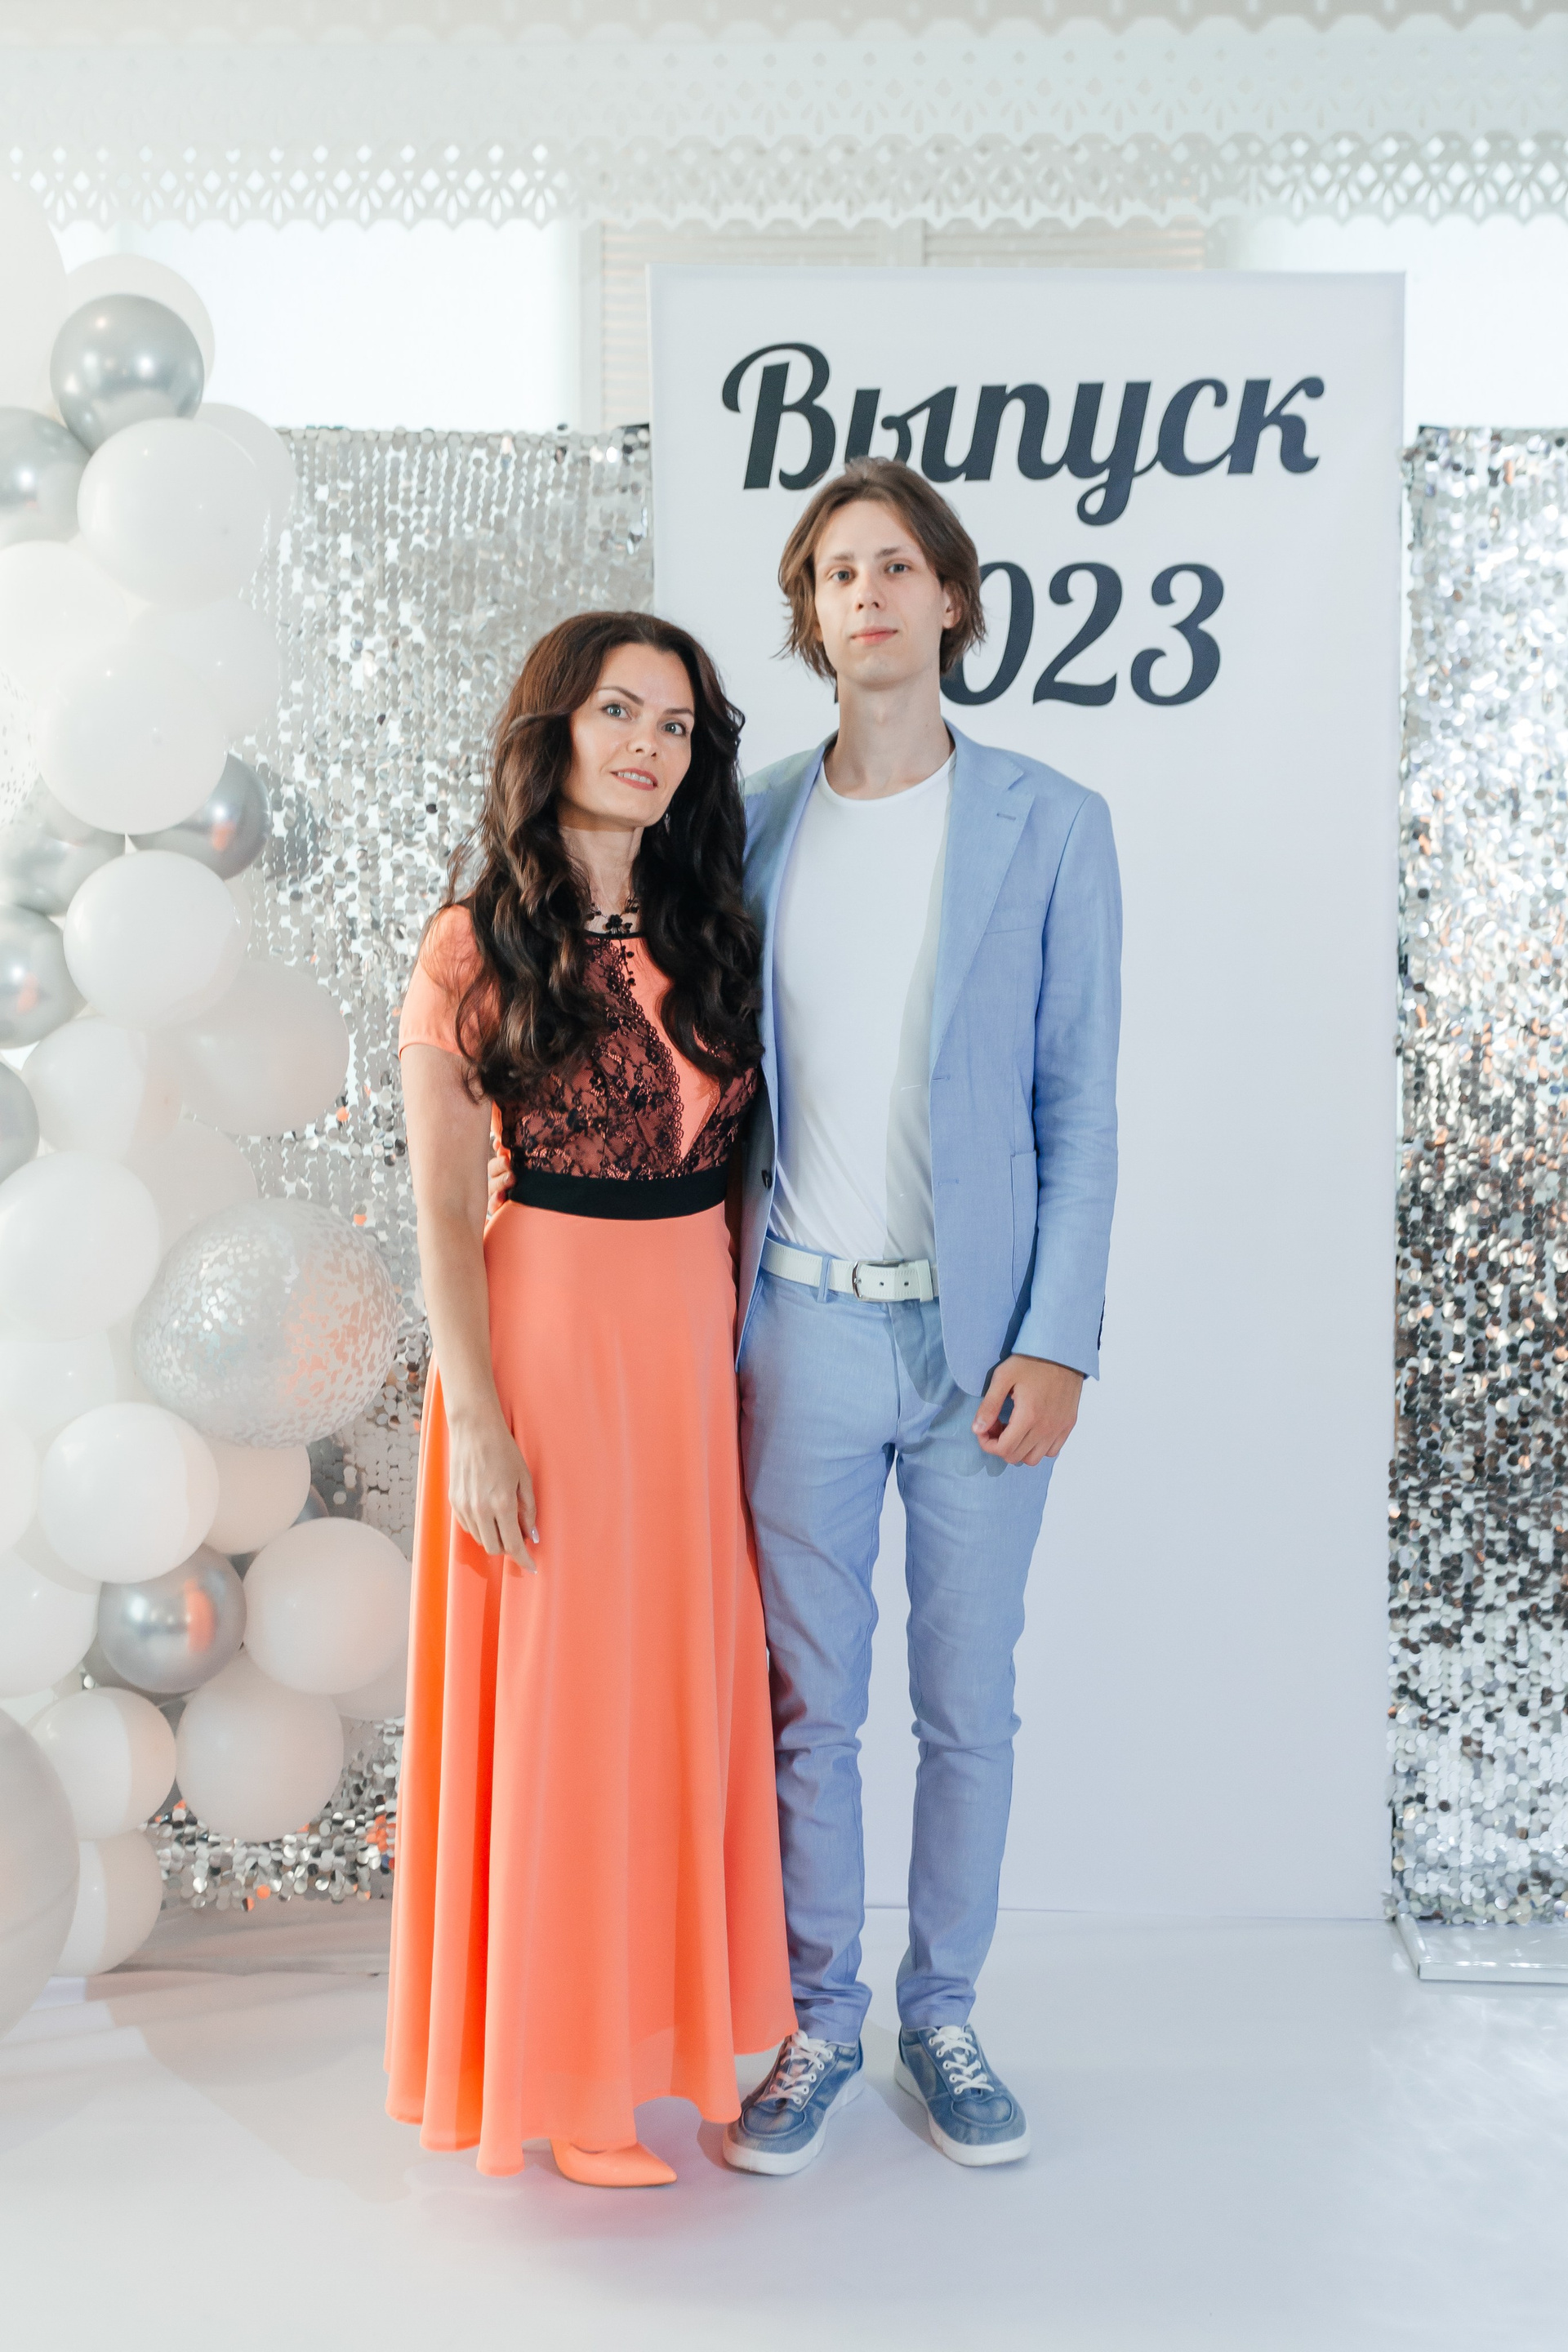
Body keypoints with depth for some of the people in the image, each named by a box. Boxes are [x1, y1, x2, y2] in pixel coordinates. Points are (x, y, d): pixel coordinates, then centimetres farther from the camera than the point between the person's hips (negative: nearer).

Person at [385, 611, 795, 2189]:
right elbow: (443, 1208, -9)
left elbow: (735, 1155, 12)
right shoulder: (480, 944, -7)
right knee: (556, 1694, 3)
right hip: (550, 1327, -5)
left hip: (700, 1331, 6)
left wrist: (746, 1347, 6)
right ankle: (560, 2072, 19)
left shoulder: (704, 934, 9)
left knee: (687, 1675, 13)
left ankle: (673, 2013, 30)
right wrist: (478, 1419, -14)